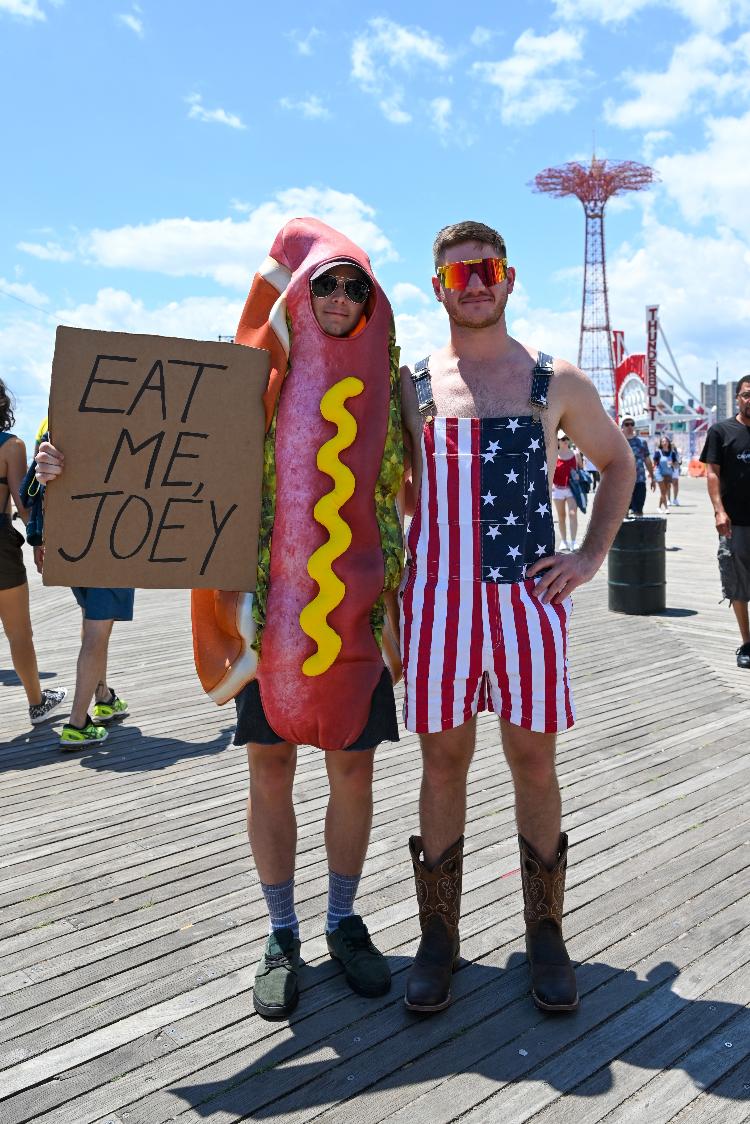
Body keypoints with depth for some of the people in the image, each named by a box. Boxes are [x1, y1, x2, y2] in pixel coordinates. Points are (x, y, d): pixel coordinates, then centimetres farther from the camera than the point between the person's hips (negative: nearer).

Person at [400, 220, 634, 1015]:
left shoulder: (555, 381, 7)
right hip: (437, 597, 0)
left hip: (528, 595, 0)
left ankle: (545, 935, 23)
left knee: (533, 762, 6)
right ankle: (438, 936, 21)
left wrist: (591, 556, 6)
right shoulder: (411, 384, 8)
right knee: (443, 763, 7)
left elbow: (617, 462, 18)